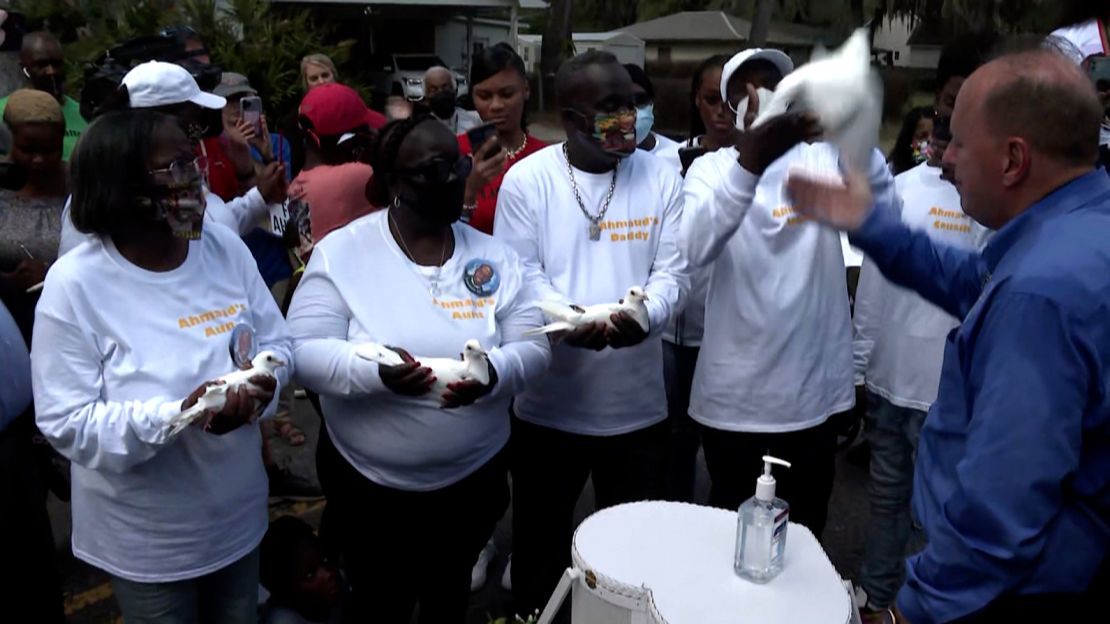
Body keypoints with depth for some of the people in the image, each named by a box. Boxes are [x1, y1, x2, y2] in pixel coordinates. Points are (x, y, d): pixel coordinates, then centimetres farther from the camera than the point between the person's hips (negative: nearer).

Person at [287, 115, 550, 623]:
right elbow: (304, 351, -14)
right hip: (368, 483, -2)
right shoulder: (340, 253, -11)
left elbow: (533, 346, -5)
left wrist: (493, 372, -28)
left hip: (474, 478, 2)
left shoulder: (493, 256, -3)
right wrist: (373, 369, -34)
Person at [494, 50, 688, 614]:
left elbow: (673, 272, -2)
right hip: (547, 403, -1)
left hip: (636, 403, 2)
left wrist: (644, 315, -24)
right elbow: (519, 275, -8)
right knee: (541, 536, 16)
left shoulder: (661, 178, 1)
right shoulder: (526, 180, -5)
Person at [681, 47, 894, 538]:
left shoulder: (823, 161, 2)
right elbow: (697, 248, -23)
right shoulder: (712, 168, -2)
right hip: (732, 398, -1)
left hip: (812, 395, 1)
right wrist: (750, 160, -38)